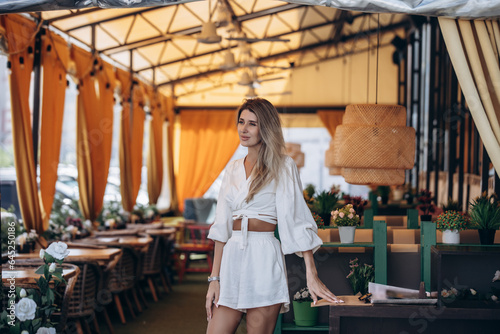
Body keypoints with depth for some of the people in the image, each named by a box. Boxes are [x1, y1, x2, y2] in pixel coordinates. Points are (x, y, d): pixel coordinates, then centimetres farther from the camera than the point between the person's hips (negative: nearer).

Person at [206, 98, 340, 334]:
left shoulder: (282, 167, 1)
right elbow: (222, 226, 13)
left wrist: (311, 274, -14)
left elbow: (296, 220, -6)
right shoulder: (233, 169, 15)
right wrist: (214, 278, 6)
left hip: (263, 261, -5)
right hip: (231, 259, 5)